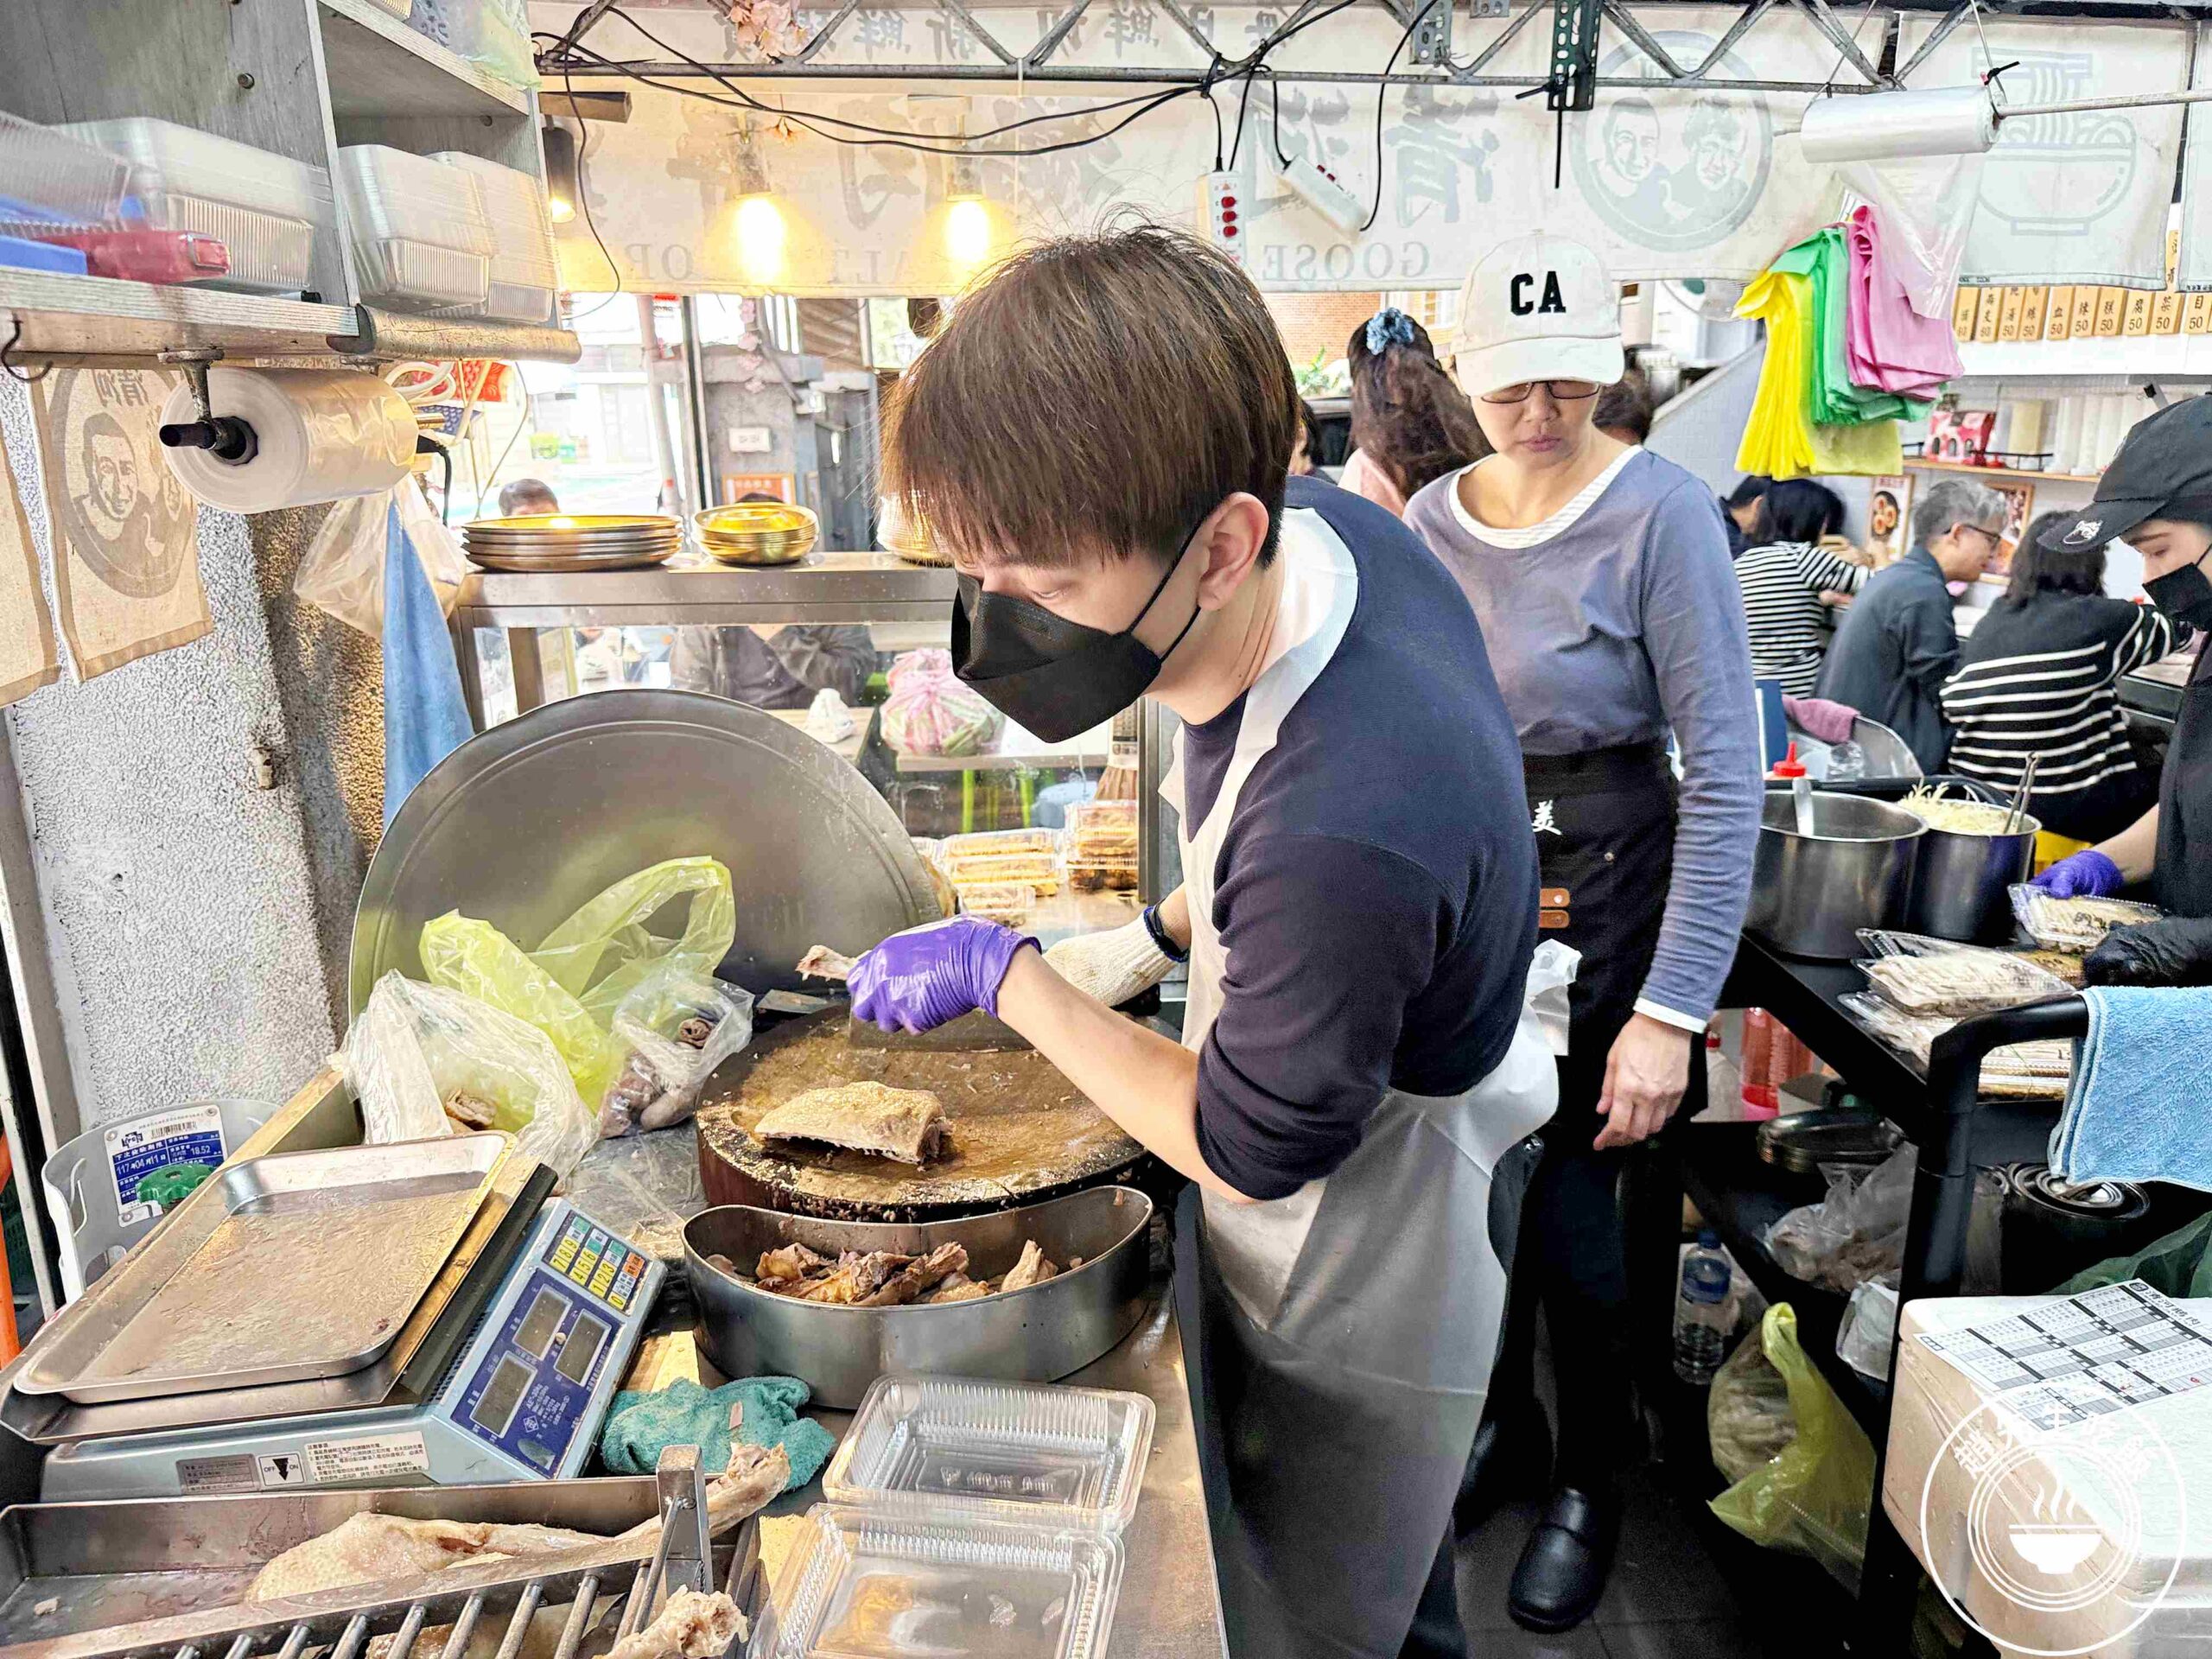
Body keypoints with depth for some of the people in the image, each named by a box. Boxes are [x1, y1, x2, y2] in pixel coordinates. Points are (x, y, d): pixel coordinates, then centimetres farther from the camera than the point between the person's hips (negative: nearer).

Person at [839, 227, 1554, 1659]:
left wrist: (1005, 979, -18)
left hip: (1351, 1310, -8)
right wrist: (1163, 936, -3)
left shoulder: (1343, 836, -44)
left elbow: (1251, 1151, -25)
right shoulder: (1318, 526, -17)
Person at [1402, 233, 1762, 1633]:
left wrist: (1673, 1010, -20)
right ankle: (1503, 1416, 43)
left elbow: (1724, 774, -17)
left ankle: (1593, 1489, 32)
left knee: (1570, 1212, 3)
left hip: (1601, 890, -4)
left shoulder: (1662, 512, -15)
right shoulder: (1433, 519, 1)